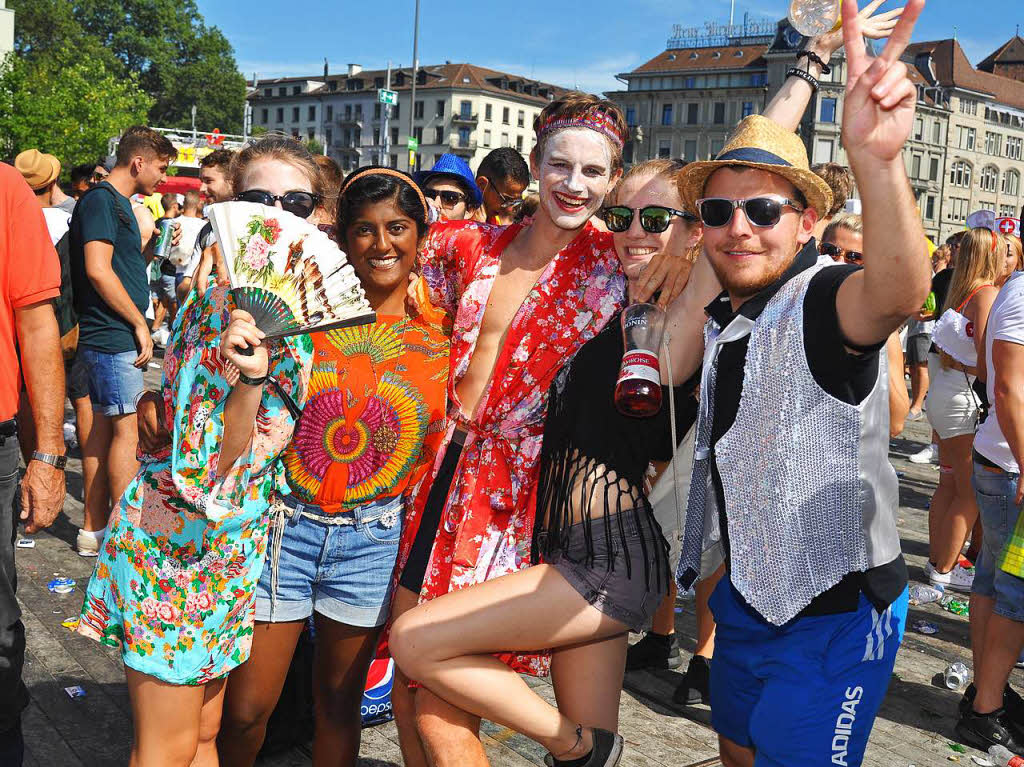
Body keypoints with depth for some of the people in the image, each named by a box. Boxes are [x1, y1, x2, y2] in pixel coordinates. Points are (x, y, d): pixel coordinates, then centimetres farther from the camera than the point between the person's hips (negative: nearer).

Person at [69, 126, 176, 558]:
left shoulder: (117, 202, 19)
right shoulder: (101, 200, -12)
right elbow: (97, 270, -20)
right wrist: (139, 323, -17)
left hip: (108, 338, 10)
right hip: (113, 337, -10)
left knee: (103, 426, 11)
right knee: (128, 429, -7)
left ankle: (94, 530, 17)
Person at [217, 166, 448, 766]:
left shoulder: (441, 336, 1)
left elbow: (439, 453, 8)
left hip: (374, 538, 1)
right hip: (281, 526, -1)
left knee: (340, 701, 16)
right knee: (244, 710, 5)